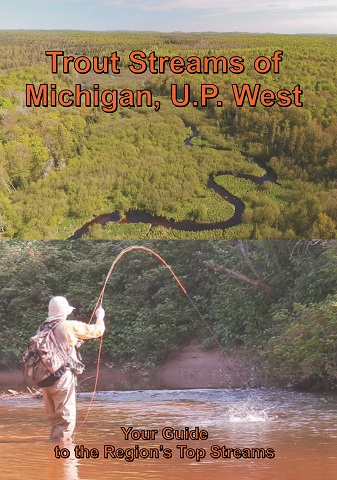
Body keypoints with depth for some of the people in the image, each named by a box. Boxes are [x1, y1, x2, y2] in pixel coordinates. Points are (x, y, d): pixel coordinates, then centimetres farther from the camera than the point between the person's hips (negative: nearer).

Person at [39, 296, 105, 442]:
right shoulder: (69, 326, -7)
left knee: (55, 418, 18)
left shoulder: (43, 329, 10)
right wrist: (100, 317, 21)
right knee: (66, 418, -3)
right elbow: (97, 331, 2)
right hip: (62, 378, -7)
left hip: (45, 379, 7)